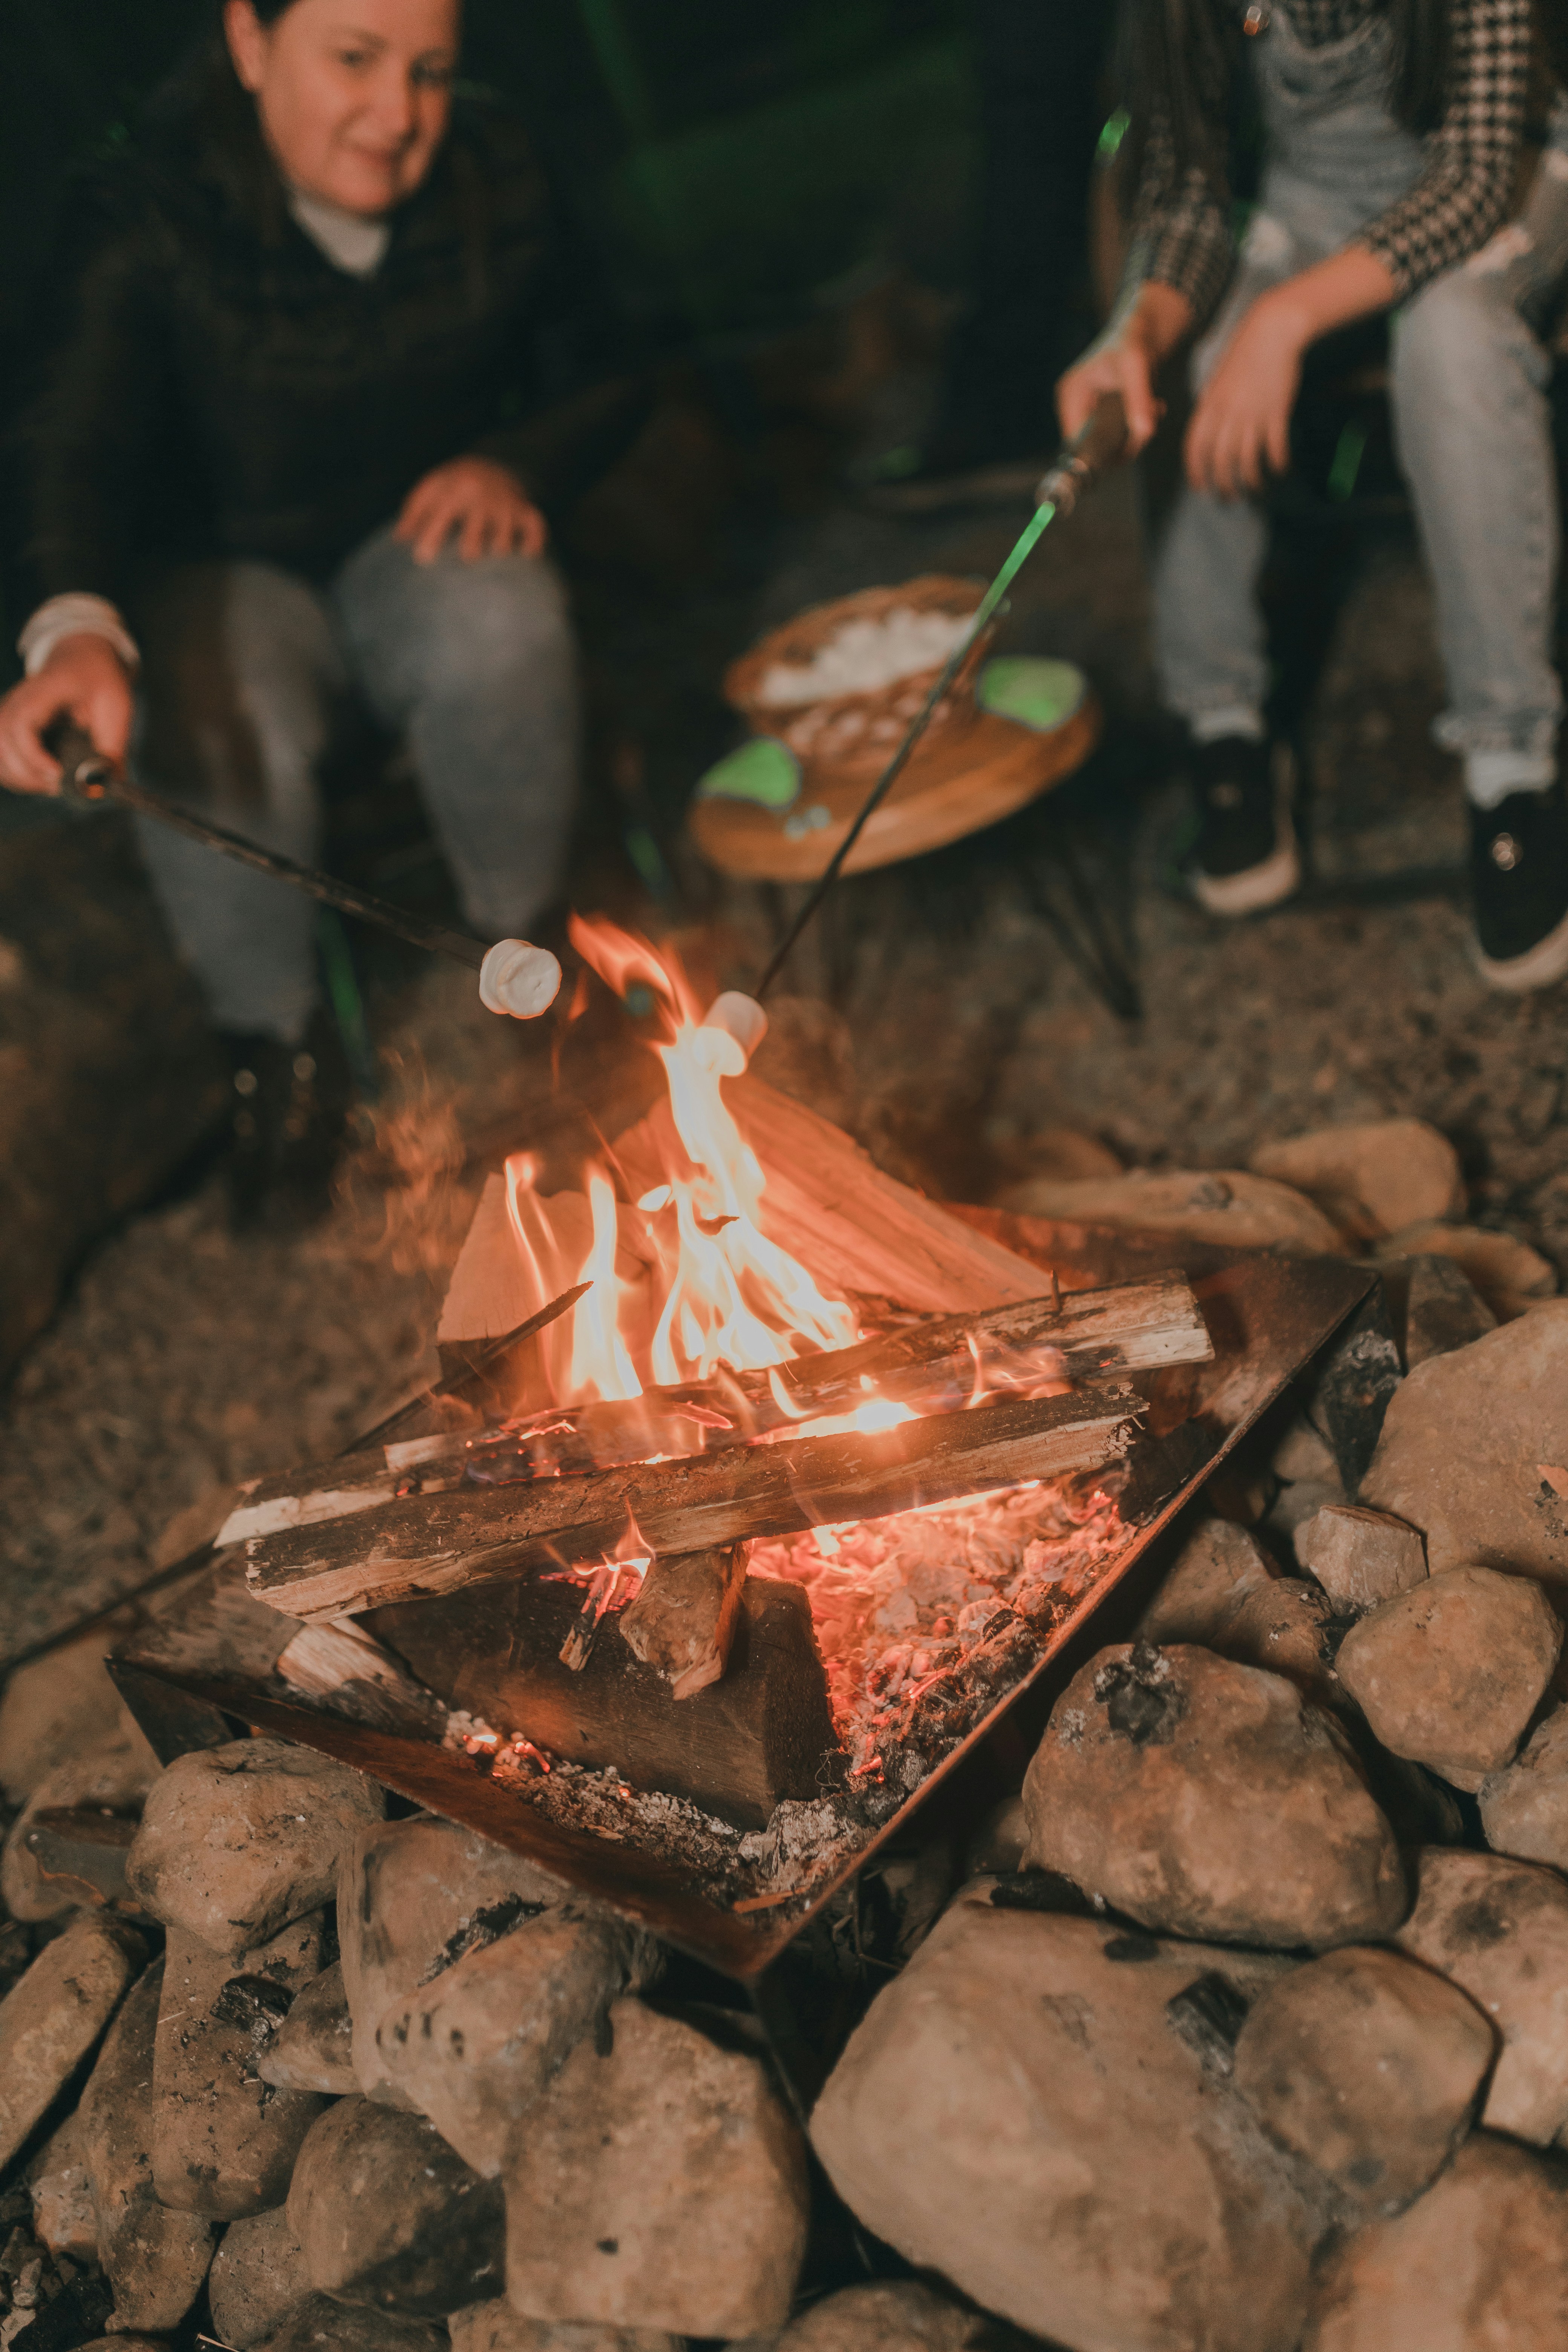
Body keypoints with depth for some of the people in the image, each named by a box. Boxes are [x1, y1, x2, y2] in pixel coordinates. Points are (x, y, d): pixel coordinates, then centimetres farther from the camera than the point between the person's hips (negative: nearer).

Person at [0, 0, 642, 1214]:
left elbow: (602, 383, 6)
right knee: (214, 741, -34)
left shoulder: (496, 180, -4)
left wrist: (515, 463, -18)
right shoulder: (144, 222, -15)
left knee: (502, 636, -33)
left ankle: (523, 936, -7)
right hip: (227, 567, -2)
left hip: (428, 537, 2)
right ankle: (270, 1030, -6)